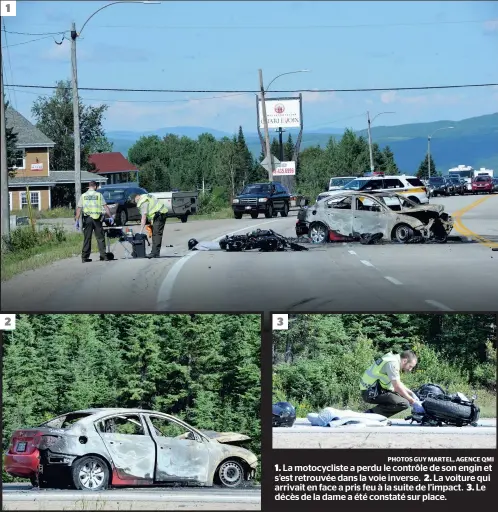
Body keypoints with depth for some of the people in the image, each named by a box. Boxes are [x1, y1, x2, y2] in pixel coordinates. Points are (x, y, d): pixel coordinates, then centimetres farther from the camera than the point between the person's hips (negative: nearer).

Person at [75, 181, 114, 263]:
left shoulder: (83, 196, 6)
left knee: (87, 238, 5)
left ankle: (85, 257, 3)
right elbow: (105, 207, -1)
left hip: (87, 218, 1)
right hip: (97, 218, -1)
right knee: (100, 238, 5)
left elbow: (79, 209, 1)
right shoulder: (99, 195, 2)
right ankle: (103, 256, 2)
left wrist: (77, 221, 3)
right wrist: (111, 216, 4)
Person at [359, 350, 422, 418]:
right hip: (372, 393, -11)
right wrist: (413, 402, -15)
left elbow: (398, 383, 26)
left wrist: (411, 394, 15)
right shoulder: (392, 363, -16)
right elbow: (397, 387, -20)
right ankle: (372, 413, -15)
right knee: (404, 404, -19)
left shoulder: (395, 359, 16)